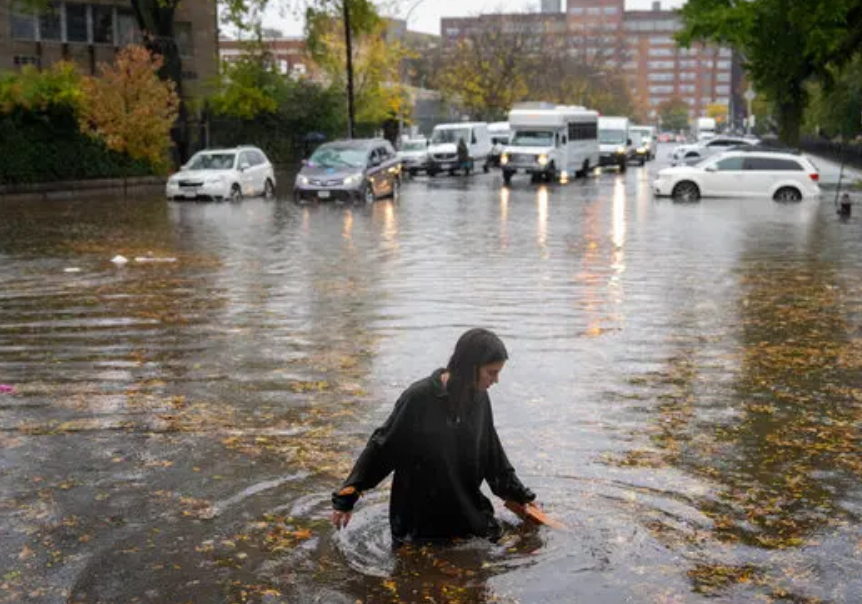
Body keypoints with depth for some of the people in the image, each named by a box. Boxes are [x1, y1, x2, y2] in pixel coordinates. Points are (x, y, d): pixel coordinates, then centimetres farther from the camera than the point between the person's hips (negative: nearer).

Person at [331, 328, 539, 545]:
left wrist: (519, 494, 16)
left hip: (468, 509, 5)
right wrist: (345, 498, -10)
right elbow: (382, 448, -13)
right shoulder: (419, 398, -20)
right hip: (421, 518, -5)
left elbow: (492, 454, 10)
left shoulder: (479, 399, -3)